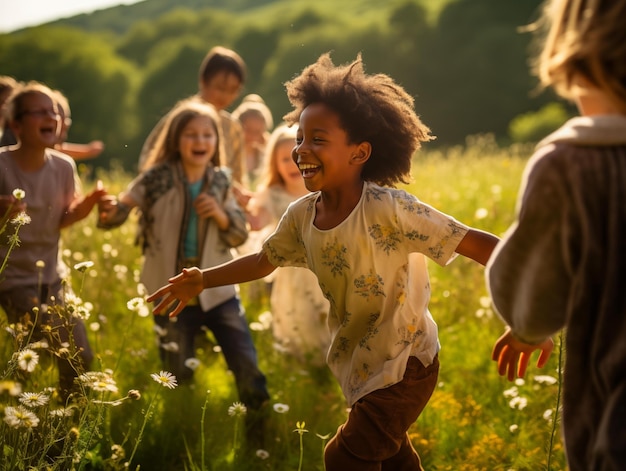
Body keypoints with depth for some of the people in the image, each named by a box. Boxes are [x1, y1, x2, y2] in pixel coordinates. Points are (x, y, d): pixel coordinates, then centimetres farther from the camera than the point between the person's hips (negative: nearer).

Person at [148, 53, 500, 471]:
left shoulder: (389, 210, -28)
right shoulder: (302, 215, -8)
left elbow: (473, 242, -28)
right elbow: (263, 261, 10)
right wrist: (202, 280, 4)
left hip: (405, 363, -7)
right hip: (358, 363, 7)